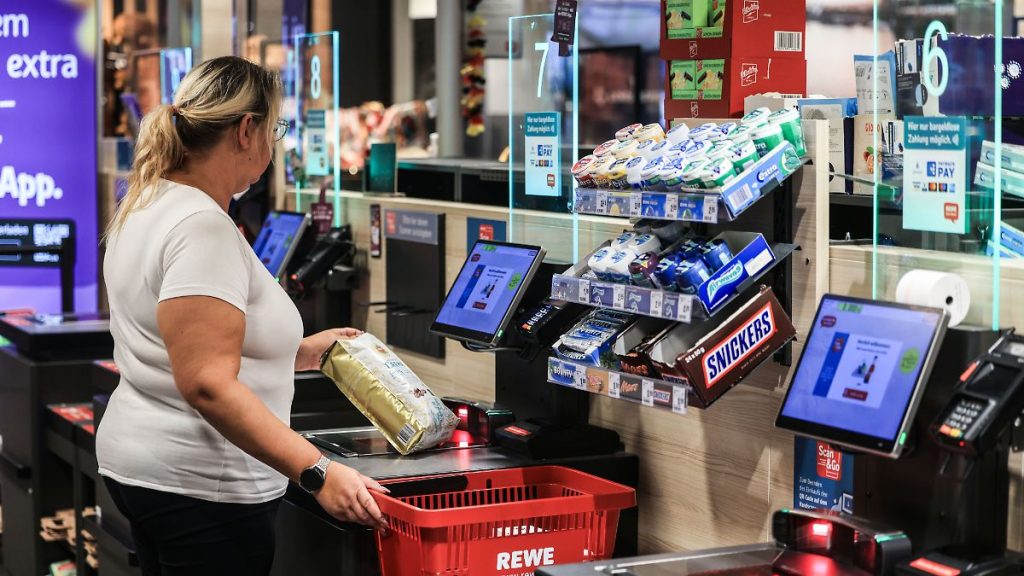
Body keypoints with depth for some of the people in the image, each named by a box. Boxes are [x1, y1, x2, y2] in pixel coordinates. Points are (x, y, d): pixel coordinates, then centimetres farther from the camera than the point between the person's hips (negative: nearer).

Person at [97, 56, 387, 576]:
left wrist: (298, 353, 21)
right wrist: (318, 473, -30)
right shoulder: (202, 227, -20)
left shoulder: (145, 205, 11)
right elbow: (206, 385, -27)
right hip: (199, 486, -10)